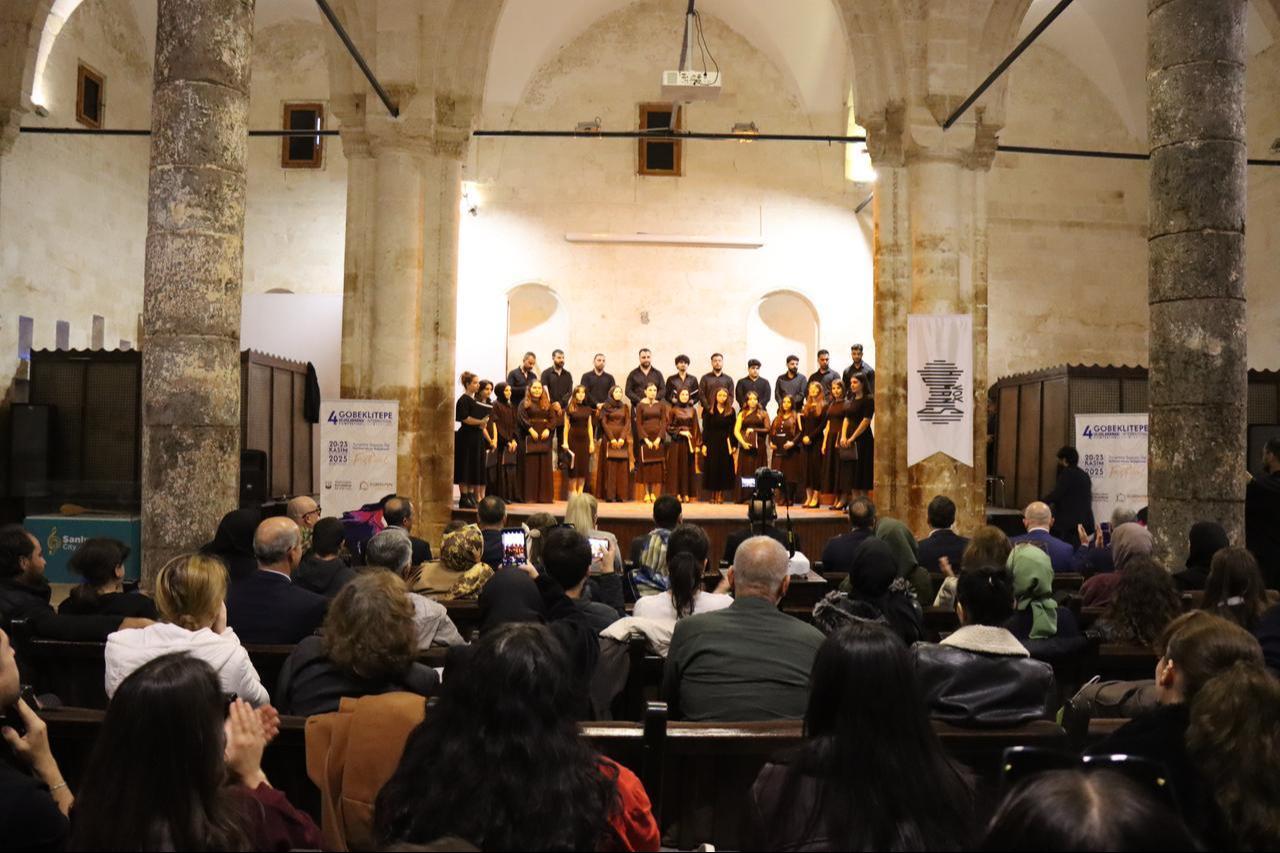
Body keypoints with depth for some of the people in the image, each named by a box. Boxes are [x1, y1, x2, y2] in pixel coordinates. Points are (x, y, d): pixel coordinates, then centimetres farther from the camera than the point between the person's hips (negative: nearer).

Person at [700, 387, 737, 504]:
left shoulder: (731, 411, 4)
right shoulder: (709, 411, 3)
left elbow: (732, 430, 2)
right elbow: (705, 429, 1)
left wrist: (733, 445, -4)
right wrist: (704, 444, -6)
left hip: (725, 443, 0)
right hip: (712, 442, 0)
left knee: (724, 468, 0)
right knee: (712, 467, 1)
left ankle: (720, 495, 5)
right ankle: (713, 495, 8)